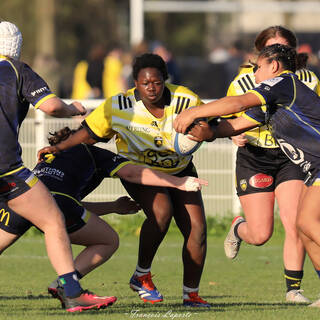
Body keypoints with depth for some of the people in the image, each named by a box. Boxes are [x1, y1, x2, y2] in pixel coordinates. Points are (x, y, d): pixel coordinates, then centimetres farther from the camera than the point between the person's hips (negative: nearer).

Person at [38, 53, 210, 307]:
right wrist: (59, 148, -17)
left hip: (180, 171, 3)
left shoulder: (186, 100, -18)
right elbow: (91, 132, -8)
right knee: (161, 210, -32)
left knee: (197, 229, -9)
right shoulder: (118, 107, -21)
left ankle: (191, 294, 5)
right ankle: (141, 276, -14)